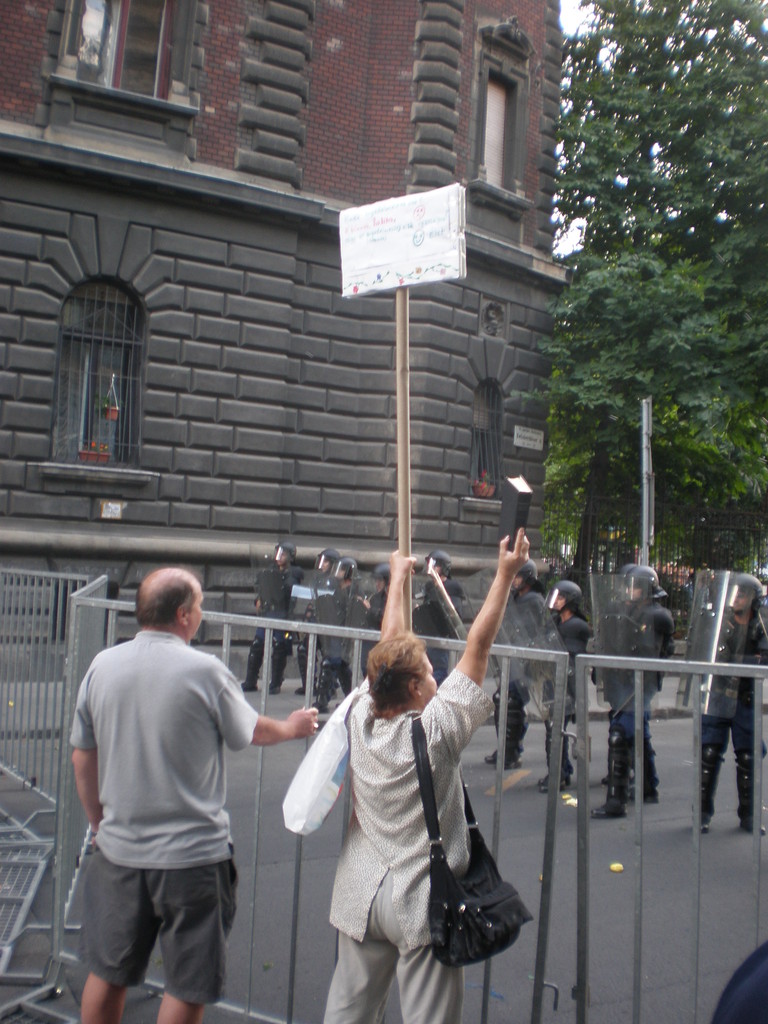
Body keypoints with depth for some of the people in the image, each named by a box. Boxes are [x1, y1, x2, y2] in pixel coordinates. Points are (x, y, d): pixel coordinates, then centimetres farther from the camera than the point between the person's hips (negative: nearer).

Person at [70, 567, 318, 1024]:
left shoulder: (102, 665, -4)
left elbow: (82, 757, 5)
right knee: (188, 987, 12)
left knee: (107, 974, 22)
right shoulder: (206, 671, -17)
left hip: (118, 849, 5)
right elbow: (253, 731, -1)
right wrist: (293, 727, 20)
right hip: (192, 854, -5)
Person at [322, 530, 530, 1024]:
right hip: (423, 904, -5)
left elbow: (391, 643, 6)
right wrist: (506, 574, -11)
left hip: (362, 898, 6)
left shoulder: (361, 718, -7)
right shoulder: (437, 730, -20)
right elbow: (478, 645, -17)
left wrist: (399, 576, 18)